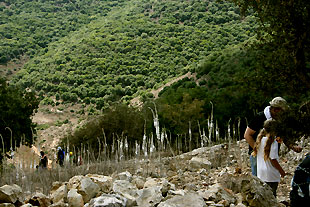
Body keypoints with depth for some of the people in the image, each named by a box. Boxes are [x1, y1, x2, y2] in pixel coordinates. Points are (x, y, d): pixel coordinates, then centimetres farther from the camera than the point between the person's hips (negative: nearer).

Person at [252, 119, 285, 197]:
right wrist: (281, 171, -6)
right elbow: (273, 159, -19)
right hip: (271, 175, -6)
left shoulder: (260, 140, 2)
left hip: (261, 173, 6)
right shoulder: (273, 143, -17)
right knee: (272, 194, 3)